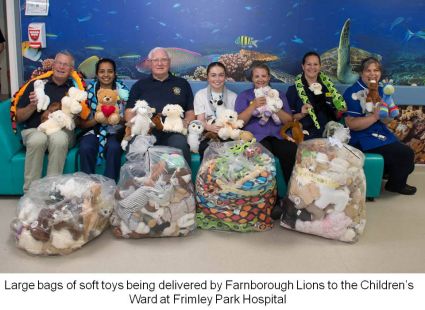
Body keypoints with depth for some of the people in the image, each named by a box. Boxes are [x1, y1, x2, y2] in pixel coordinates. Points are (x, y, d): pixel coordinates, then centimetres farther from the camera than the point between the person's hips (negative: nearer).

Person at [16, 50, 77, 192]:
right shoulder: (37, 84, 11)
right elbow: (19, 117, 12)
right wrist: (32, 106, -7)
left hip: (62, 131, 0)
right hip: (34, 130, 1)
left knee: (59, 139, -36)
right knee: (38, 139, -35)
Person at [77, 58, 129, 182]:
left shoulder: (122, 90, 3)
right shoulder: (90, 90, 4)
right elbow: (82, 123, 1)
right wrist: (96, 119, -19)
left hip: (115, 131, -1)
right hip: (94, 131, 1)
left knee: (113, 147, -33)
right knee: (85, 147, -30)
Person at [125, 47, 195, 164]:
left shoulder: (182, 83, 22)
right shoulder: (139, 85, 23)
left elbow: (191, 111, 20)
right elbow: (129, 111, 16)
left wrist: (186, 122, -2)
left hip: (173, 132, 0)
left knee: (180, 144, -35)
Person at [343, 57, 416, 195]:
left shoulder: (379, 90, 11)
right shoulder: (353, 93, -14)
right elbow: (351, 124, -21)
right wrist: (375, 116, -27)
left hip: (380, 132, 9)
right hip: (363, 139, -9)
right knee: (406, 154, -11)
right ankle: (396, 184, 14)